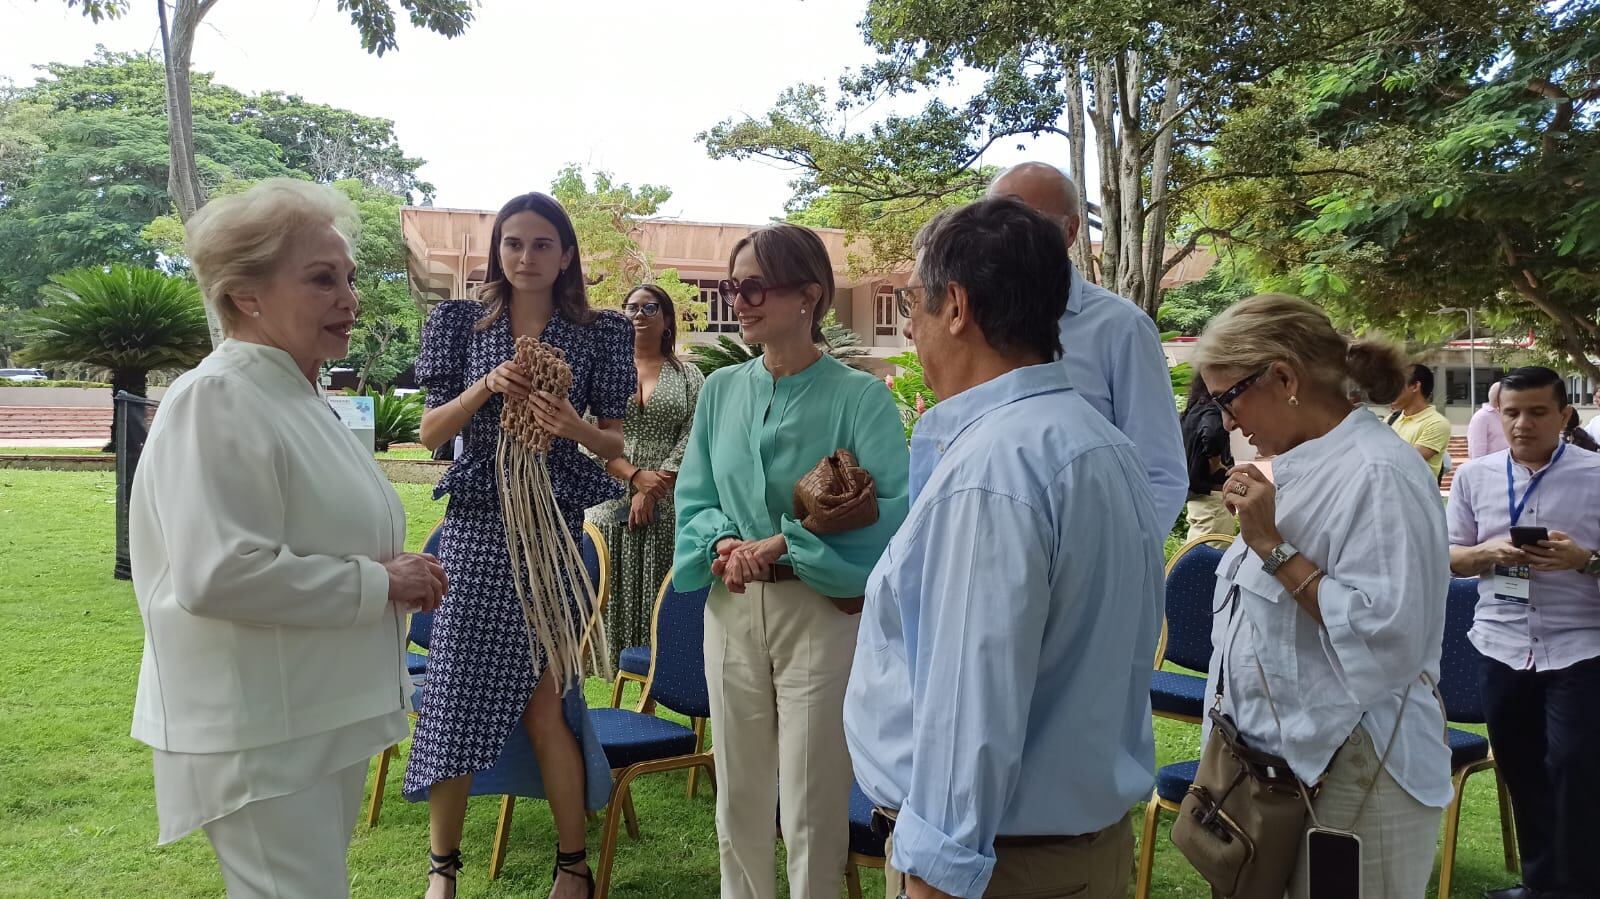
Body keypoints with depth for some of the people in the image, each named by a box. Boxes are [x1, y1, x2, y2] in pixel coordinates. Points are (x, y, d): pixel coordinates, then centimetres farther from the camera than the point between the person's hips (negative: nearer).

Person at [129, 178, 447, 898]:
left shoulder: (300, 397, 13)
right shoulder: (217, 400, -17)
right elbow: (218, 575, -27)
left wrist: (401, 576, 6)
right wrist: (378, 583, -18)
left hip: (327, 717, 10)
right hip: (261, 736, -9)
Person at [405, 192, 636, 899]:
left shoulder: (598, 333, 3)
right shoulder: (462, 323, 6)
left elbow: (615, 442, 5)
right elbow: (430, 430, 3)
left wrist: (576, 427, -17)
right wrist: (486, 387, -13)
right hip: (477, 524, 1)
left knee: (544, 701, 2)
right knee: (459, 690, 3)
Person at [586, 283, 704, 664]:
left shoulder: (689, 377, 9)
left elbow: (692, 438, -1)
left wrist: (653, 490, -11)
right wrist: (636, 475, -13)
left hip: (669, 506, 0)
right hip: (612, 500, 0)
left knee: (659, 590, -1)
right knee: (613, 588, 0)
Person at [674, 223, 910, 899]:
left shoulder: (858, 396, -10)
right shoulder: (721, 391, 6)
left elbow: (890, 510, -17)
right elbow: (694, 496, 7)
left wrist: (782, 545, -20)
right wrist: (723, 543, -13)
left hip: (823, 611, -4)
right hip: (731, 609, 5)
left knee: (813, 808, 6)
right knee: (738, 796, 17)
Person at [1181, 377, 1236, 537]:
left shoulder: (1191, 411, 12)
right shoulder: (1212, 411, -14)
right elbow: (1212, 434, -36)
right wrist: (1217, 467, -20)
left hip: (1194, 493, 9)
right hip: (1212, 494, -9)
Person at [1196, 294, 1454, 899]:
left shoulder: (1378, 475, -18)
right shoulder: (1306, 467, 10)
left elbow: (1388, 638, -26)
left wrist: (1273, 546, -23)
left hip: (1349, 776, -8)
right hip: (1282, 757, 8)